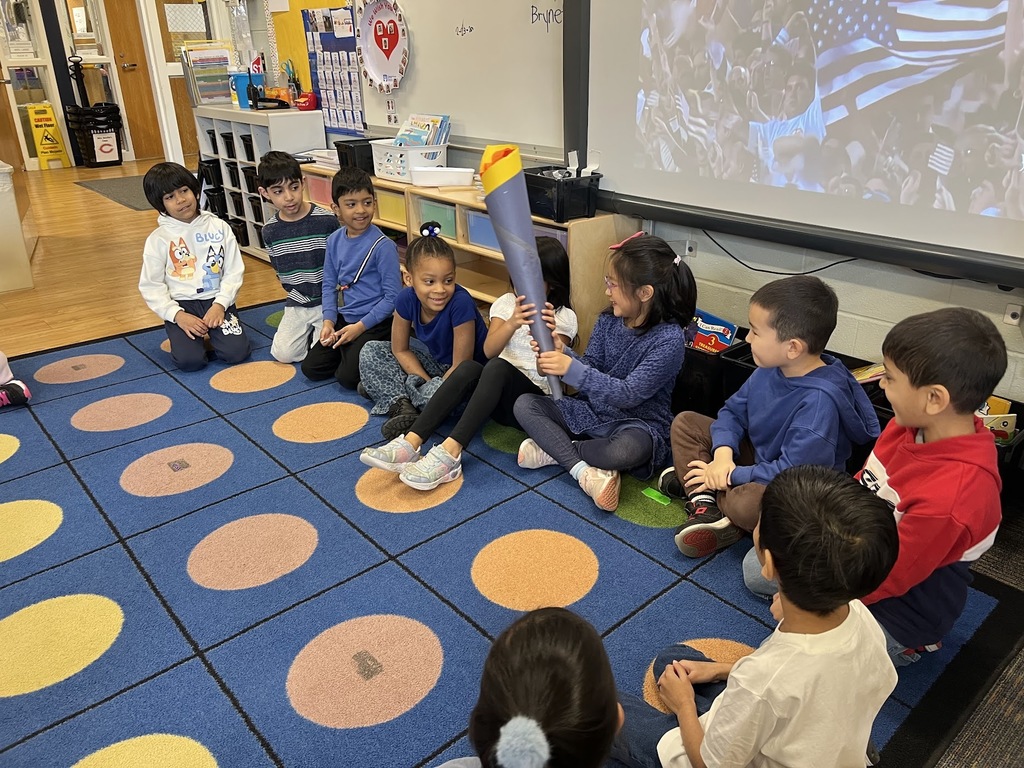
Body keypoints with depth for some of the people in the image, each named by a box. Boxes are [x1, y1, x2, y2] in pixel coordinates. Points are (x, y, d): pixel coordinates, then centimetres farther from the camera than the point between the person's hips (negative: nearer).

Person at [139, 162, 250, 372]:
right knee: (190, 360, -22)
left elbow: (234, 272, 1)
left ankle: (212, 331, 14)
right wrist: (177, 315, -13)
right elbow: (151, 286, -1)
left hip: (217, 301, 1)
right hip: (182, 305, -1)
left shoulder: (219, 227, 3)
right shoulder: (158, 239, -1)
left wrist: (220, 304, -12)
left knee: (236, 352, -20)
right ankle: (182, 333, 14)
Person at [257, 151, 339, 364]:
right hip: (297, 304, 4)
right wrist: (295, 292, 3)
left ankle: (322, 329, 18)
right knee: (282, 353, -6)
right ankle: (309, 330, 23)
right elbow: (278, 269, 11)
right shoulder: (270, 230, -2)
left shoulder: (327, 220, -14)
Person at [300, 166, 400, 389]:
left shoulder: (382, 245, -16)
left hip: (374, 323, -6)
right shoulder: (334, 241, 3)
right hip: (343, 318, 6)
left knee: (348, 377, -17)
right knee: (311, 368, 2)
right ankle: (351, 350, 22)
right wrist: (328, 320, -4)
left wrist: (360, 327, -16)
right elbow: (329, 284, 11)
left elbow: (392, 296, -15)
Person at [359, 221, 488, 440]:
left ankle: (387, 390, -12)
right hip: (436, 363, 6)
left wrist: (434, 391, -18)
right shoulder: (406, 299, -18)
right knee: (370, 352, -1)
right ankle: (402, 405, -14)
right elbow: (400, 350, -4)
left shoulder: (460, 303, -32)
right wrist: (427, 384, -14)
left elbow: (461, 366, -25)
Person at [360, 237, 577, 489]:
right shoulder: (507, 303, 9)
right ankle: (410, 443, -39)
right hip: (498, 395, 4)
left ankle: (450, 452, -47)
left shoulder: (563, 317, 0)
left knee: (498, 367, -35)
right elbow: (489, 350, -8)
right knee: (468, 367, -30)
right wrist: (511, 324, -27)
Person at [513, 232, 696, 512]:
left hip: (637, 423, -6)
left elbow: (627, 395, -26)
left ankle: (554, 449, -14)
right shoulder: (608, 321, -2)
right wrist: (562, 353, -20)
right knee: (524, 404, -8)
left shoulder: (668, 339, -21)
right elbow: (590, 369, 1)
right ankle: (583, 470, -23)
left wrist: (572, 369, -32)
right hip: (592, 411, 7)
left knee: (629, 449, -41)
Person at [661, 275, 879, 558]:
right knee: (685, 422, 1)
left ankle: (695, 486, -6)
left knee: (745, 502, -40)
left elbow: (793, 472, -32)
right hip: (757, 457, 8)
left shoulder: (819, 400, -32)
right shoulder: (769, 369, -8)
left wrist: (730, 476, -24)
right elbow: (733, 411, 2)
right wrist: (723, 455, -17)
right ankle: (705, 507, -15)